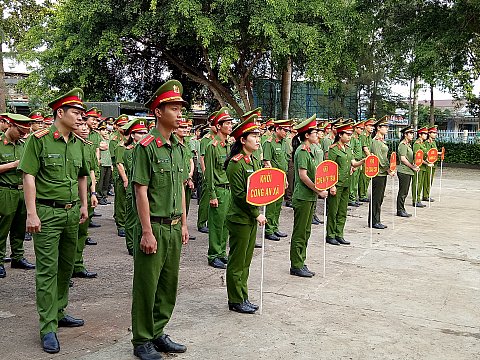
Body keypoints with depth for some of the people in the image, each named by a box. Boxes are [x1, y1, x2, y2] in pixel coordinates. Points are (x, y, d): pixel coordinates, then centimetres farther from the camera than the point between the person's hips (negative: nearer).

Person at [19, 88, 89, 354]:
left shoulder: (78, 143, 10)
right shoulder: (39, 140, -8)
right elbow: (29, 176, -11)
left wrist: (83, 205, 18)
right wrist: (31, 213, -16)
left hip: (71, 213, 6)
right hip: (47, 212, -6)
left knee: (66, 267, 14)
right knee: (47, 270, -3)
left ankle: (58, 314, 29)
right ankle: (48, 328, 4)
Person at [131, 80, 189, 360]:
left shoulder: (177, 147, 11)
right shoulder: (146, 146, -12)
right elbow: (141, 191, -15)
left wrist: (184, 224, 14)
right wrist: (147, 232, -17)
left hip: (174, 227, 7)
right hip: (154, 227, -7)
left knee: (169, 284, 14)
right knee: (147, 286, 4)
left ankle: (158, 333, 30)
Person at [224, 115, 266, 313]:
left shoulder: (255, 161, 11)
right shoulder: (236, 163, -16)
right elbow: (240, 195, -19)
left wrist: (258, 212, 4)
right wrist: (256, 214, -16)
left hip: (252, 218, 9)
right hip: (239, 219, -8)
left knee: (246, 260, 16)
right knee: (237, 262, 3)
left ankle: (243, 297, 26)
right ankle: (235, 301, 15)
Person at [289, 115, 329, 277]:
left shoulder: (308, 151, 15)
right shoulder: (302, 151, -15)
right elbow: (303, 175, -21)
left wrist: (319, 190, 9)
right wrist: (318, 190, -17)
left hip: (310, 197, 10)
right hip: (302, 197, -10)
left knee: (305, 232, 14)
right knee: (299, 233, -2)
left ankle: (300, 263, 23)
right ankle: (296, 266, 7)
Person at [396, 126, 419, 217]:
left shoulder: (408, 145, 17)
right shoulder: (403, 145, -12)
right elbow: (403, 159, -19)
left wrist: (414, 165, 8)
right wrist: (412, 167, -15)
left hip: (408, 171, 10)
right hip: (403, 171, -10)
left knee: (405, 192, 12)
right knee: (402, 192, -4)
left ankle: (402, 210, 18)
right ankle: (400, 210, 2)